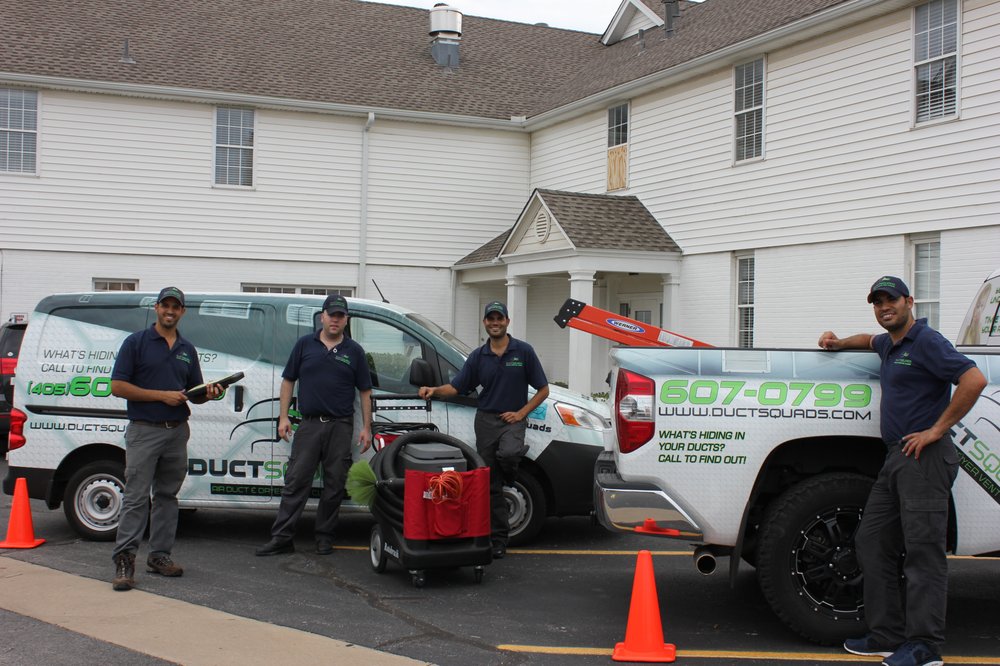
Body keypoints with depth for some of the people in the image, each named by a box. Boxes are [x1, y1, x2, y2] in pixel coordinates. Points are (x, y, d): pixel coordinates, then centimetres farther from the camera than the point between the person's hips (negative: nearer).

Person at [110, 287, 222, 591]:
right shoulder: (136, 342, -2)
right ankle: (124, 560, -8)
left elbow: (195, 394, 19)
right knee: (136, 497, -8)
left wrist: (209, 393, -5)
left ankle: (159, 555, 17)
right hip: (144, 431, -5)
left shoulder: (188, 349, 14)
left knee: (167, 495, 10)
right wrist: (162, 395, -15)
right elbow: (117, 386, -9)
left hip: (177, 432, 5)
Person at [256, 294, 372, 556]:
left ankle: (324, 537, 15)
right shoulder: (305, 344, 7)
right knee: (295, 481, -2)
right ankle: (281, 538, 0)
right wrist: (283, 417, 1)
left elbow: (365, 392, 8)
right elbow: (288, 381, 9)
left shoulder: (354, 351, 7)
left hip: (340, 426, 0)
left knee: (334, 485, 4)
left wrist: (366, 428, 1)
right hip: (308, 424, 0)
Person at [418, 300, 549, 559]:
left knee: (508, 454, -35)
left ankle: (511, 480, 1)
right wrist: (434, 390, -14)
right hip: (485, 420, 3)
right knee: (490, 484, 3)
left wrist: (521, 413, -9)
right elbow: (456, 387, 5)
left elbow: (543, 390, 1)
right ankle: (498, 538, 11)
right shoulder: (478, 356, 7)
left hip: (512, 420, -3)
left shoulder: (523, 351, -1)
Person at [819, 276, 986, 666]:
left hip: (925, 457, -10)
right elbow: (871, 340, 47)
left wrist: (937, 430, -18)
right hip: (896, 458, 10)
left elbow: (974, 380, -21)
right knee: (872, 542, 8)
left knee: (923, 548, -9)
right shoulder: (890, 344, 20)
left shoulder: (926, 341, -9)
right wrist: (839, 343, 29)